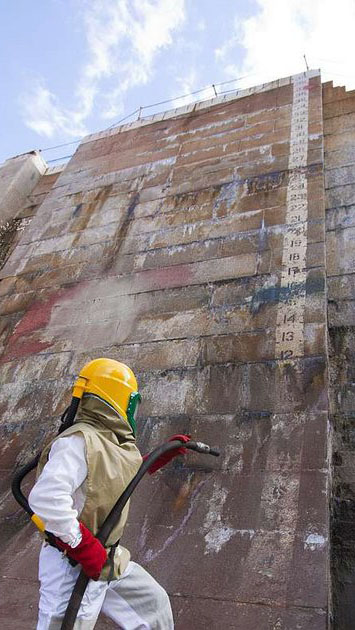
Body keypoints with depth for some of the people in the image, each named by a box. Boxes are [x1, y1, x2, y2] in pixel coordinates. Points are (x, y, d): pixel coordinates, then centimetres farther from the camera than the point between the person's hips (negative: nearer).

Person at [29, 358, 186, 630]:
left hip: (110, 557, 9)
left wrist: (165, 455, 22)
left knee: (154, 603, 19)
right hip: (73, 564, -9)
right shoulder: (78, 442, -26)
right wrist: (83, 545, -28)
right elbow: (45, 497, -36)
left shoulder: (114, 441, 5)